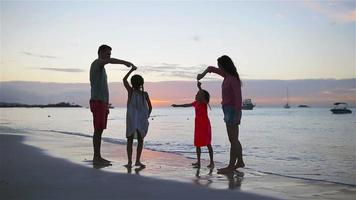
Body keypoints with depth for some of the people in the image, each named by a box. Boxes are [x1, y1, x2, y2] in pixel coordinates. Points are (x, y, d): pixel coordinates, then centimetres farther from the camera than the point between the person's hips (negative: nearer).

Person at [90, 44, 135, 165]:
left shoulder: (101, 68, 24)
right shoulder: (96, 63, -5)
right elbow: (111, 61, -29)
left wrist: (106, 106, 20)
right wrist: (125, 62, -25)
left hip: (102, 102, 10)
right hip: (97, 102, -10)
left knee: (100, 130, 8)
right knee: (98, 130, -10)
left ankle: (98, 157, 11)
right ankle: (96, 157, -7)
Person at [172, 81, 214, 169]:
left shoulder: (204, 102, -10)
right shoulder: (196, 103, 10)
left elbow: (203, 96, -32)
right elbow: (187, 105, 24)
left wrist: (199, 87, -44)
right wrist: (177, 105, 31)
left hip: (205, 125, -7)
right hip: (198, 125, 7)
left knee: (208, 143, -5)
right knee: (197, 144, 7)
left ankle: (211, 162, -1)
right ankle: (198, 162, 14)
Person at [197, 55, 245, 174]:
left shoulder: (233, 79, -16)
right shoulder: (227, 75, 11)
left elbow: (238, 97, -22)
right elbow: (211, 69, 21)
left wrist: (238, 115, -25)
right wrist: (203, 74, 2)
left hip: (232, 111, -10)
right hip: (229, 111, 10)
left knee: (233, 140, -6)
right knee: (234, 139, 16)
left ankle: (231, 166, -3)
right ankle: (240, 162, 26)